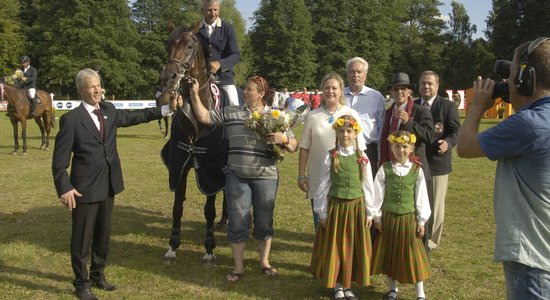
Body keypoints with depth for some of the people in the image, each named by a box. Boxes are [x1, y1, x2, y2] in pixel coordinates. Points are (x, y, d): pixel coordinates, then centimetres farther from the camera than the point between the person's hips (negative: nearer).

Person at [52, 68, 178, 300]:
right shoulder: (71, 119, -13)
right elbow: (60, 160, -13)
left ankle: (97, 274, 37)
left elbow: (136, 116, 18)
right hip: (85, 188, -6)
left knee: (103, 234, 19)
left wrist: (167, 109, 14)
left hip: (108, 185, 6)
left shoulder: (109, 110, 5)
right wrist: (64, 189, -21)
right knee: (82, 238, 7)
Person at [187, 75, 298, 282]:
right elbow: (204, 117, 5)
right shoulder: (230, 112, 7)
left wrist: (283, 139, -17)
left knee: (264, 222, 11)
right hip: (236, 176, 1)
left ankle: (264, 262, 31)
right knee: (237, 222, 5)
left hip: (266, 177, -1)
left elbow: (293, 146, 3)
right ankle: (238, 266, 20)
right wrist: (195, 94, -1)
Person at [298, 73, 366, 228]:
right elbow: (304, 148, 5)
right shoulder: (313, 116, 2)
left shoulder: (351, 114, 0)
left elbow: (359, 149, 3)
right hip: (317, 180, 1)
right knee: (320, 222, 11)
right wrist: (301, 175, 3)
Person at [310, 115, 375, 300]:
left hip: (356, 207, 1)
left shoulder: (362, 158, 0)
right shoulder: (330, 157, -4)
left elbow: (367, 186, 4)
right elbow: (323, 186, -1)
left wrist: (369, 211, 4)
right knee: (335, 247, 7)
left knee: (353, 247, 9)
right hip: (335, 206, -1)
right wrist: (322, 212, -2)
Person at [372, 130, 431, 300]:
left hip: (409, 218, 0)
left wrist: (421, 221, 1)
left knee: (412, 255, 5)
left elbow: (421, 197, 1)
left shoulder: (417, 170, -3)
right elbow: (378, 194, -1)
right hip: (388, 217, 1)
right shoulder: (384, 169, -4)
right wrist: (377, 217, -1)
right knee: (390, 253, 11)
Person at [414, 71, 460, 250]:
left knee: (435, 204, 6)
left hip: (437, 161, -3)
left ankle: (431, 240, 18)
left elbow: (456, 131, -6)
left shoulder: (448, 106, -1)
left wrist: (448, 143, -25)